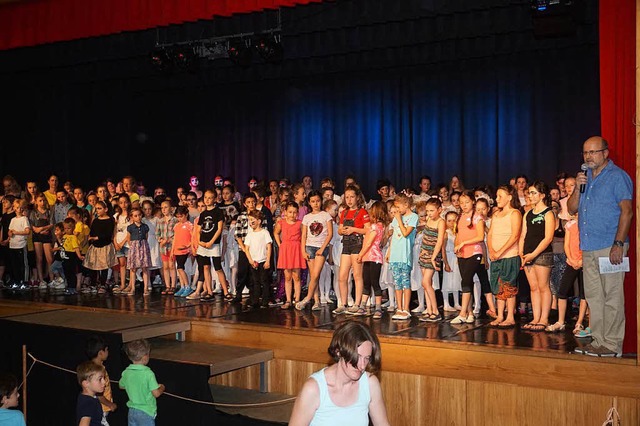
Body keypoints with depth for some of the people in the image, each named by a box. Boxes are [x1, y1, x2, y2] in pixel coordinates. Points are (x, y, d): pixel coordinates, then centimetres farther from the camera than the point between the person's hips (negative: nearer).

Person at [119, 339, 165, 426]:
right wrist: (162, 387, 0)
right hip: (146, 412, -5)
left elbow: (121, 386, 14)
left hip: (132, 411, 5)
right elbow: (156, 393, -21)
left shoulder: (126, 373, -5)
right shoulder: (148, 374, -22)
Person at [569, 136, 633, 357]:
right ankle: (599, 341, 17)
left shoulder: (617, 176, -3)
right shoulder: (586, 177, 18)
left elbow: (627, 210, -10)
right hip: (589, 248, 7)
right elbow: (572, 209, 17)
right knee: (594, 297, 10)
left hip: (610, 247, -7)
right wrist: (577, 188, -1)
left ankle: (612, 344, 0)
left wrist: (619, 244, -17)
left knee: (612, 297, -4)